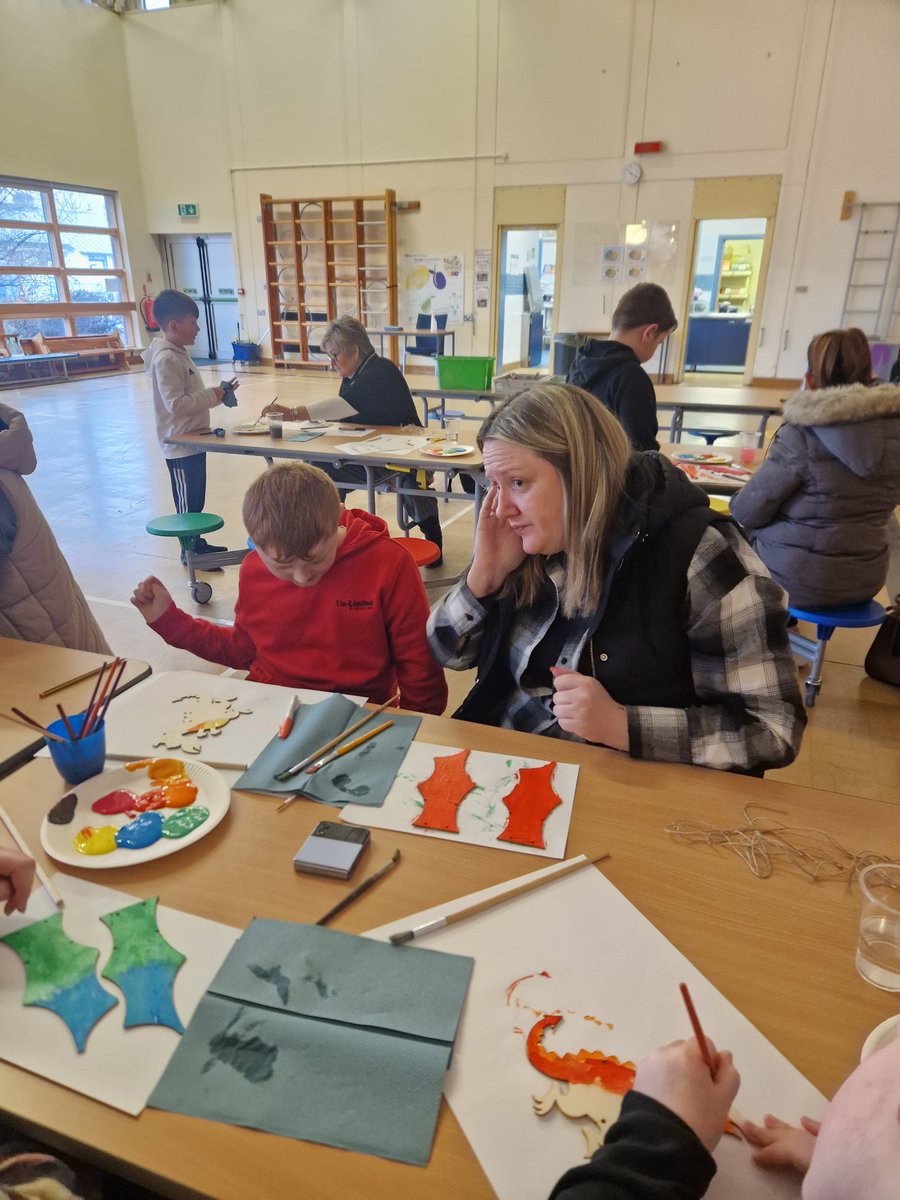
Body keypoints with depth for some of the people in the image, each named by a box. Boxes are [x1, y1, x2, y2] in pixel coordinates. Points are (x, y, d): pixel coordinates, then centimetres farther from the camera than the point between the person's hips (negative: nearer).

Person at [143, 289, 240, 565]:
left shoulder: (179, 353, 11)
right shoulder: (166, 359, -20)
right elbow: (176, 404, -25)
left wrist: (218, 393, 5)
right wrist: (214, 395, -19)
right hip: (181, 445, -9)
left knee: (196, 500, 18)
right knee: (187, 502, 3)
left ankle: (196, 543, 31)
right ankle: (191, 552, 15)